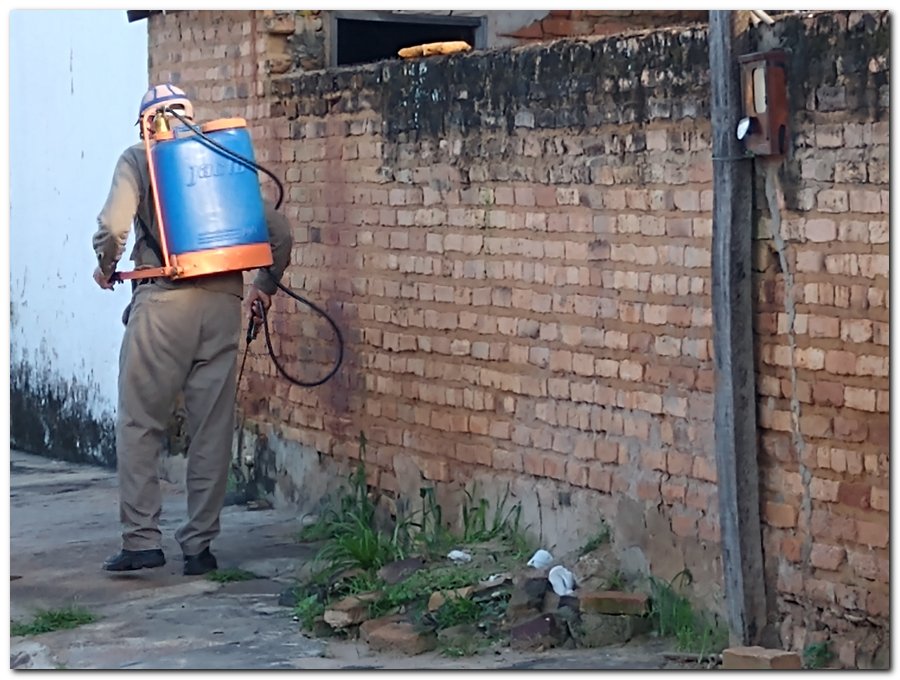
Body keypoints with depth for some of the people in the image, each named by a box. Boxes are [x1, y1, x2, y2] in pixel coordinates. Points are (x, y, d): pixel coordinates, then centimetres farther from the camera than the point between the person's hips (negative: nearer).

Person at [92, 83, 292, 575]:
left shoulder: (138, 159, 4)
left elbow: (114, 225, -11)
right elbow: (278, 231, 10)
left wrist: (105, 267, 8)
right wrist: (264, 287, 24)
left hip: (163, 302, -3)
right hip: (223, 303, 4)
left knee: (139, 424, 5)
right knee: (213, 429, 7)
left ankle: (141, 540, 0)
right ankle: (200, 545, 9)